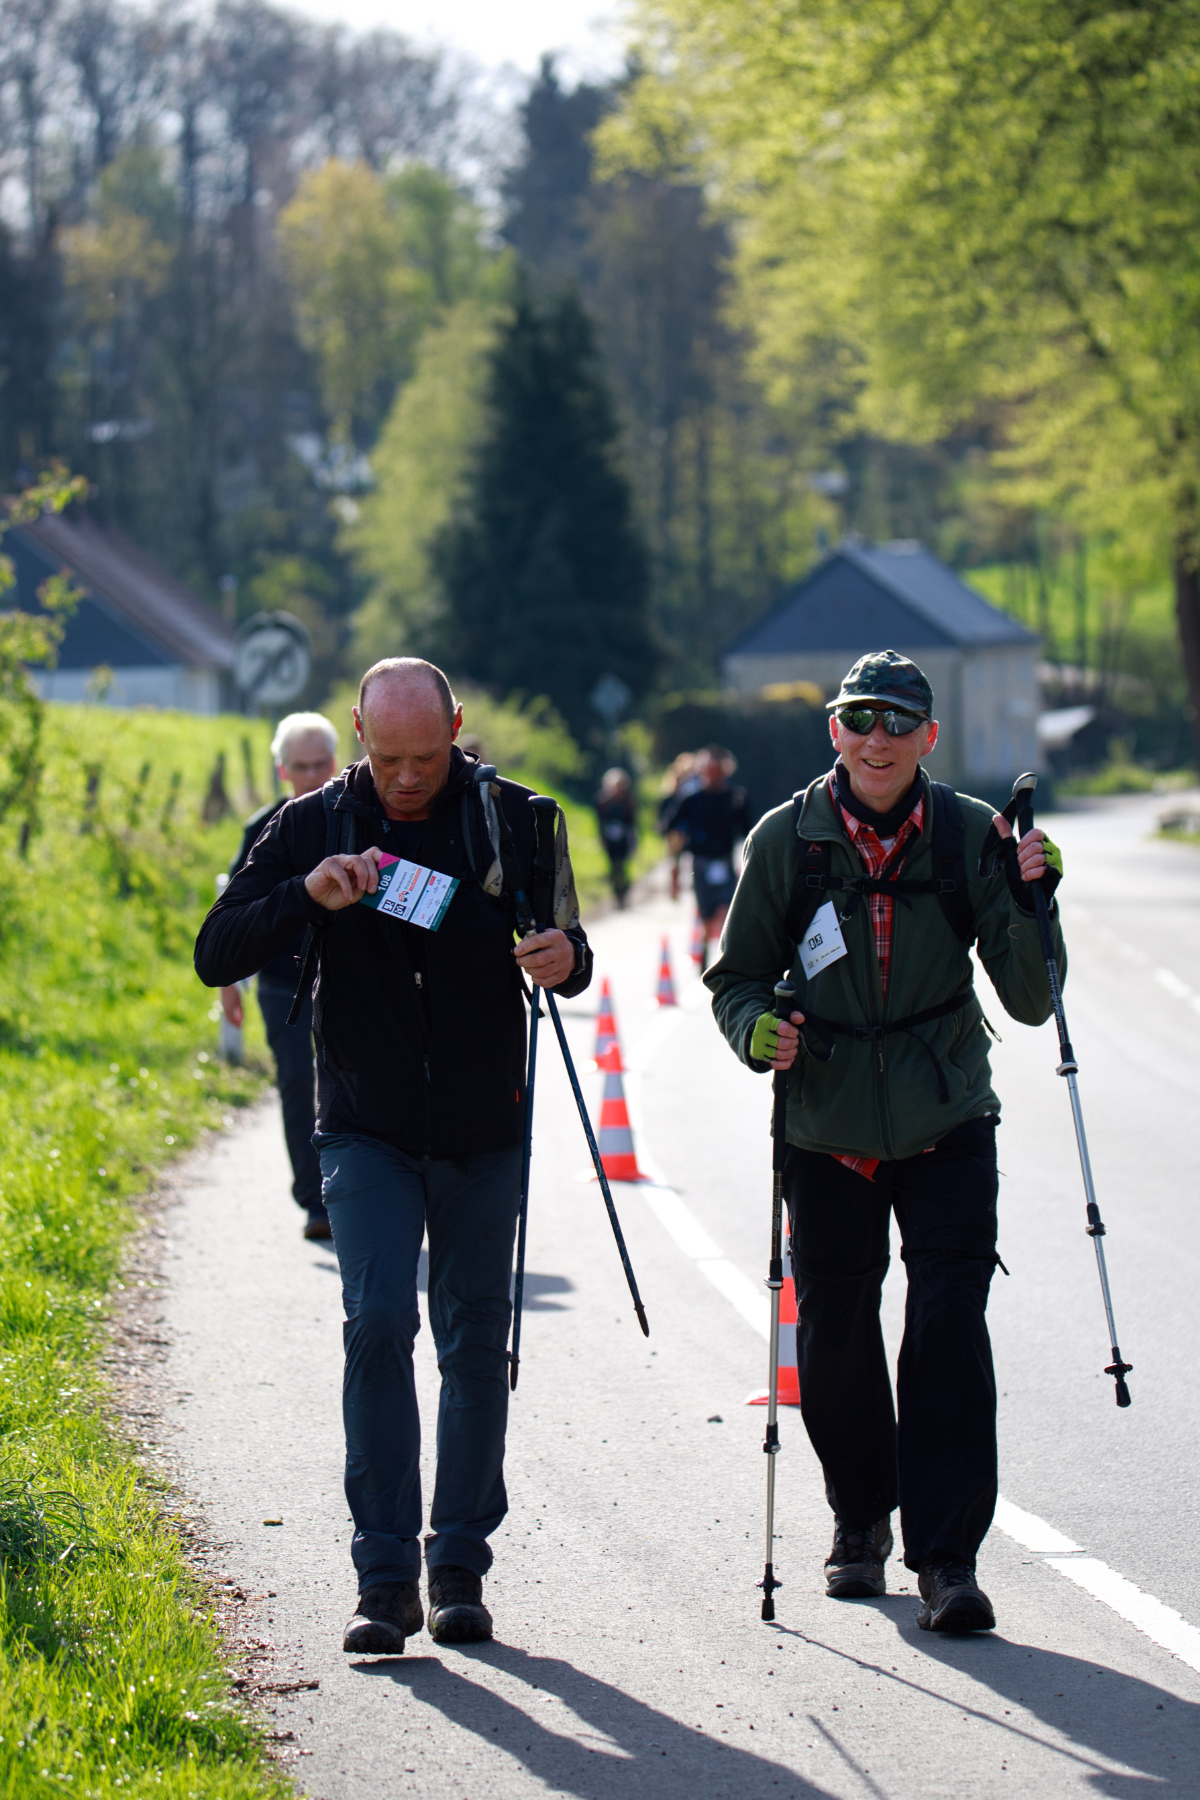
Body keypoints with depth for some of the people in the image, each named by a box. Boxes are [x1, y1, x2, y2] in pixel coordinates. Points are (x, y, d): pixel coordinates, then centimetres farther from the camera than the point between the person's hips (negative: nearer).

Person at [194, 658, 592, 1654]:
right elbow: (217, 956, -2)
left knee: (476, 1340, 5)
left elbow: (566, 955, 7)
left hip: (484, 1131, 1)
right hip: (368, 1128, -1)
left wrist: (567, 957, -18)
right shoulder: (314, 826, 0)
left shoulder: (513, 819, 0)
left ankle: (460, 1565, 16)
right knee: (378, 1322, -13)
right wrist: (306, 894, -20)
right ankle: (386, 1578, -10)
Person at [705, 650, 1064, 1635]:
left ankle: (947, 1555, -5)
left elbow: (1029, 1001, -4)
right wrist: (758, 1028, -15)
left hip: (947, 1120, -1)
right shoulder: (787, 840, -4)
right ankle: (860, 1516, 33)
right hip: (828, 1125, 1)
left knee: (950, 1323, -11)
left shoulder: (971, 835, -5)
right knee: (835, 1331, 8)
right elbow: (738, 974, 6)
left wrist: (1030, 906, -20)